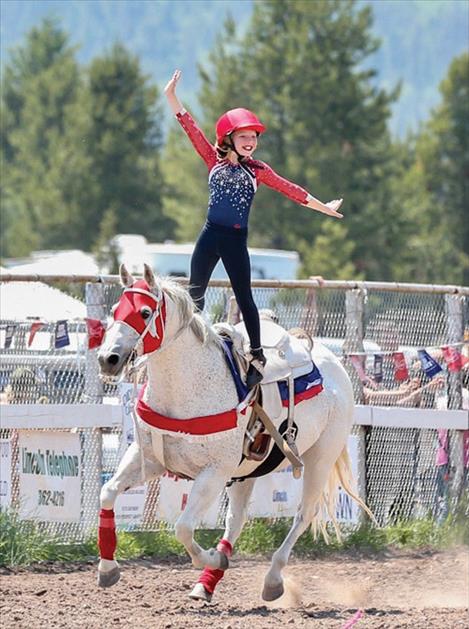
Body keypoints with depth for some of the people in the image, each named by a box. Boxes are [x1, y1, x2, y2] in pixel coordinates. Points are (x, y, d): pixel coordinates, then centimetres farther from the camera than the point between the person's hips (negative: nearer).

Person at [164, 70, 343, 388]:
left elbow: (289, 189, 10)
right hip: (211, 235, 1)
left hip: (236, 240, -1)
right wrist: (172, 97, -6)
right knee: (195, 292, 7)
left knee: (244, 297, -1)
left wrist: (323, 207, 13)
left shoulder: (258, 170, 5)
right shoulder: (215, 161, 4)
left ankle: (257, 354, 2)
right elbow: (192, 130, 0)